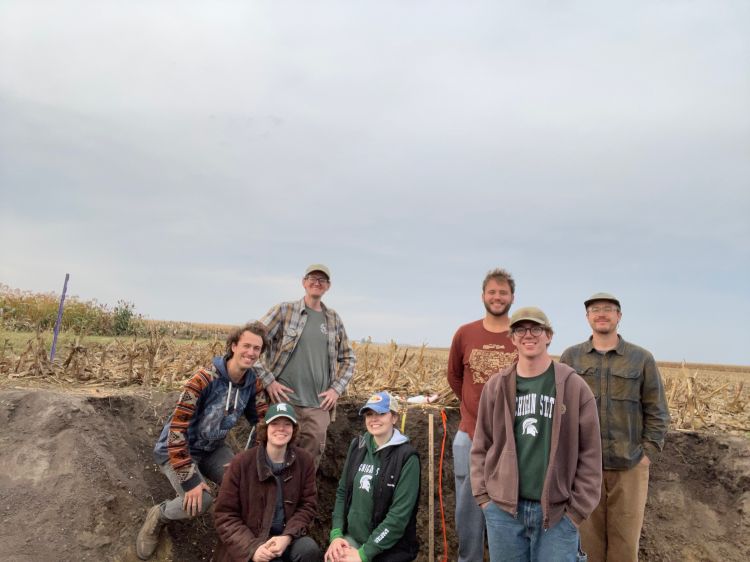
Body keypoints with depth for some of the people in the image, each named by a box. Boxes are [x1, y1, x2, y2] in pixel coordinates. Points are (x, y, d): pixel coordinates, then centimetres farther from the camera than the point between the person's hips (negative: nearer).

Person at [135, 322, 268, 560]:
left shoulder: (252, 382, -10)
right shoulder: (204, 380, -29)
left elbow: (259, 420, 7)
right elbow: (176, 429, -28)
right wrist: (190, 480, -28)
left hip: (212, 449, 5)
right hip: (178, 449, -5)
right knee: (199, 500, -25)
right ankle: (157, 516, 6)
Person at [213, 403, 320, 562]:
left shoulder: (304, 460, -4)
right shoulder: (242, 462, -11)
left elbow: (308, 504, 0)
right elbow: (224, 514, -8)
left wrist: (288, 536, -17)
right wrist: (252, 547, -20)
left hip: (286, 536, 2)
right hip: (249, 541, -2)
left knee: (309, 549, -26)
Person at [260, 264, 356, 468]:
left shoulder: (333, 319, 10)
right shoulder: (284, 310, -1)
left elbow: (348, 358, 18)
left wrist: (337, 389, 5)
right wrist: (268, 381, -9)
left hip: (319, 405, 3)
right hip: (285, 400, -3)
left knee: (311, 459, 7)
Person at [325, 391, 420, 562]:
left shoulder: (407, 457, -12)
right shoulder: (358, 446, 4)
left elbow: (400, 514, -16)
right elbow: (342, 492, 8)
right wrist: (336, 534, -5)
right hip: (352, 538, 3)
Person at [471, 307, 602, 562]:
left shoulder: (574, 387, -4)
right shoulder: (496, 386, 2)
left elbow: (590, 453, -2)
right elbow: (481, 447, 8)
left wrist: (578, 509, -4)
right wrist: (483, 496, 1)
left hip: (557, 511, -2)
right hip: (503, 508, 2)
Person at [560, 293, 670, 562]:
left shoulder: (642, 358, 2)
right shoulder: (570, 357, 2)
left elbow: (657, 411, 3)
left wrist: (649, 453, -4)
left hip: (630, 465, 0)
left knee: (625, 539, 10)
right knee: (587, 536, 9)